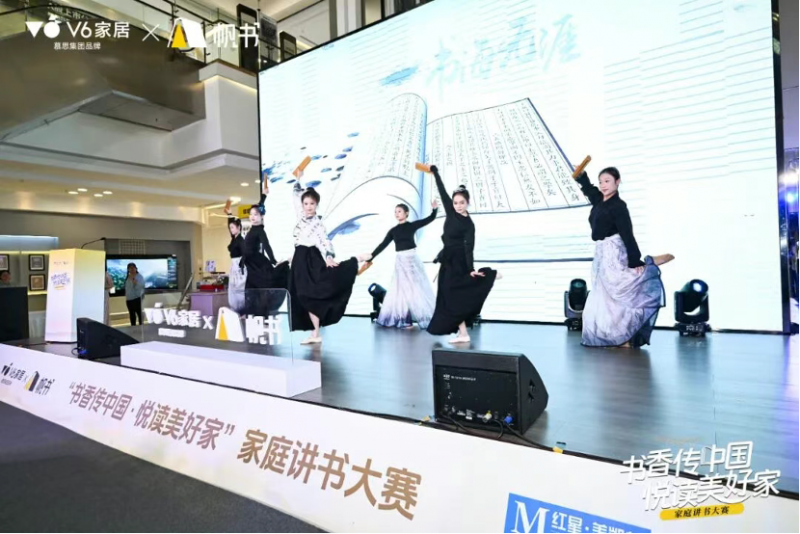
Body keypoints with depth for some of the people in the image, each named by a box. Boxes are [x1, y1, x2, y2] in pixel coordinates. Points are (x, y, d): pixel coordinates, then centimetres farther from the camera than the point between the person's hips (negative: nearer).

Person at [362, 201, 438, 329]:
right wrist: (371, 256, -2)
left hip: (412, 259, -3)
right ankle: (405, 320, 14)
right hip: (400, 261, 3)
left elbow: (430, 219, -4)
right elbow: (383, 245, 6)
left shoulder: (412, 225, 1)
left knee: (417, 288, 1)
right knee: (403, 289, 6)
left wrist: (434, 208, -22)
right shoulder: (393, 230, 8)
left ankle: (426, 318, 10)